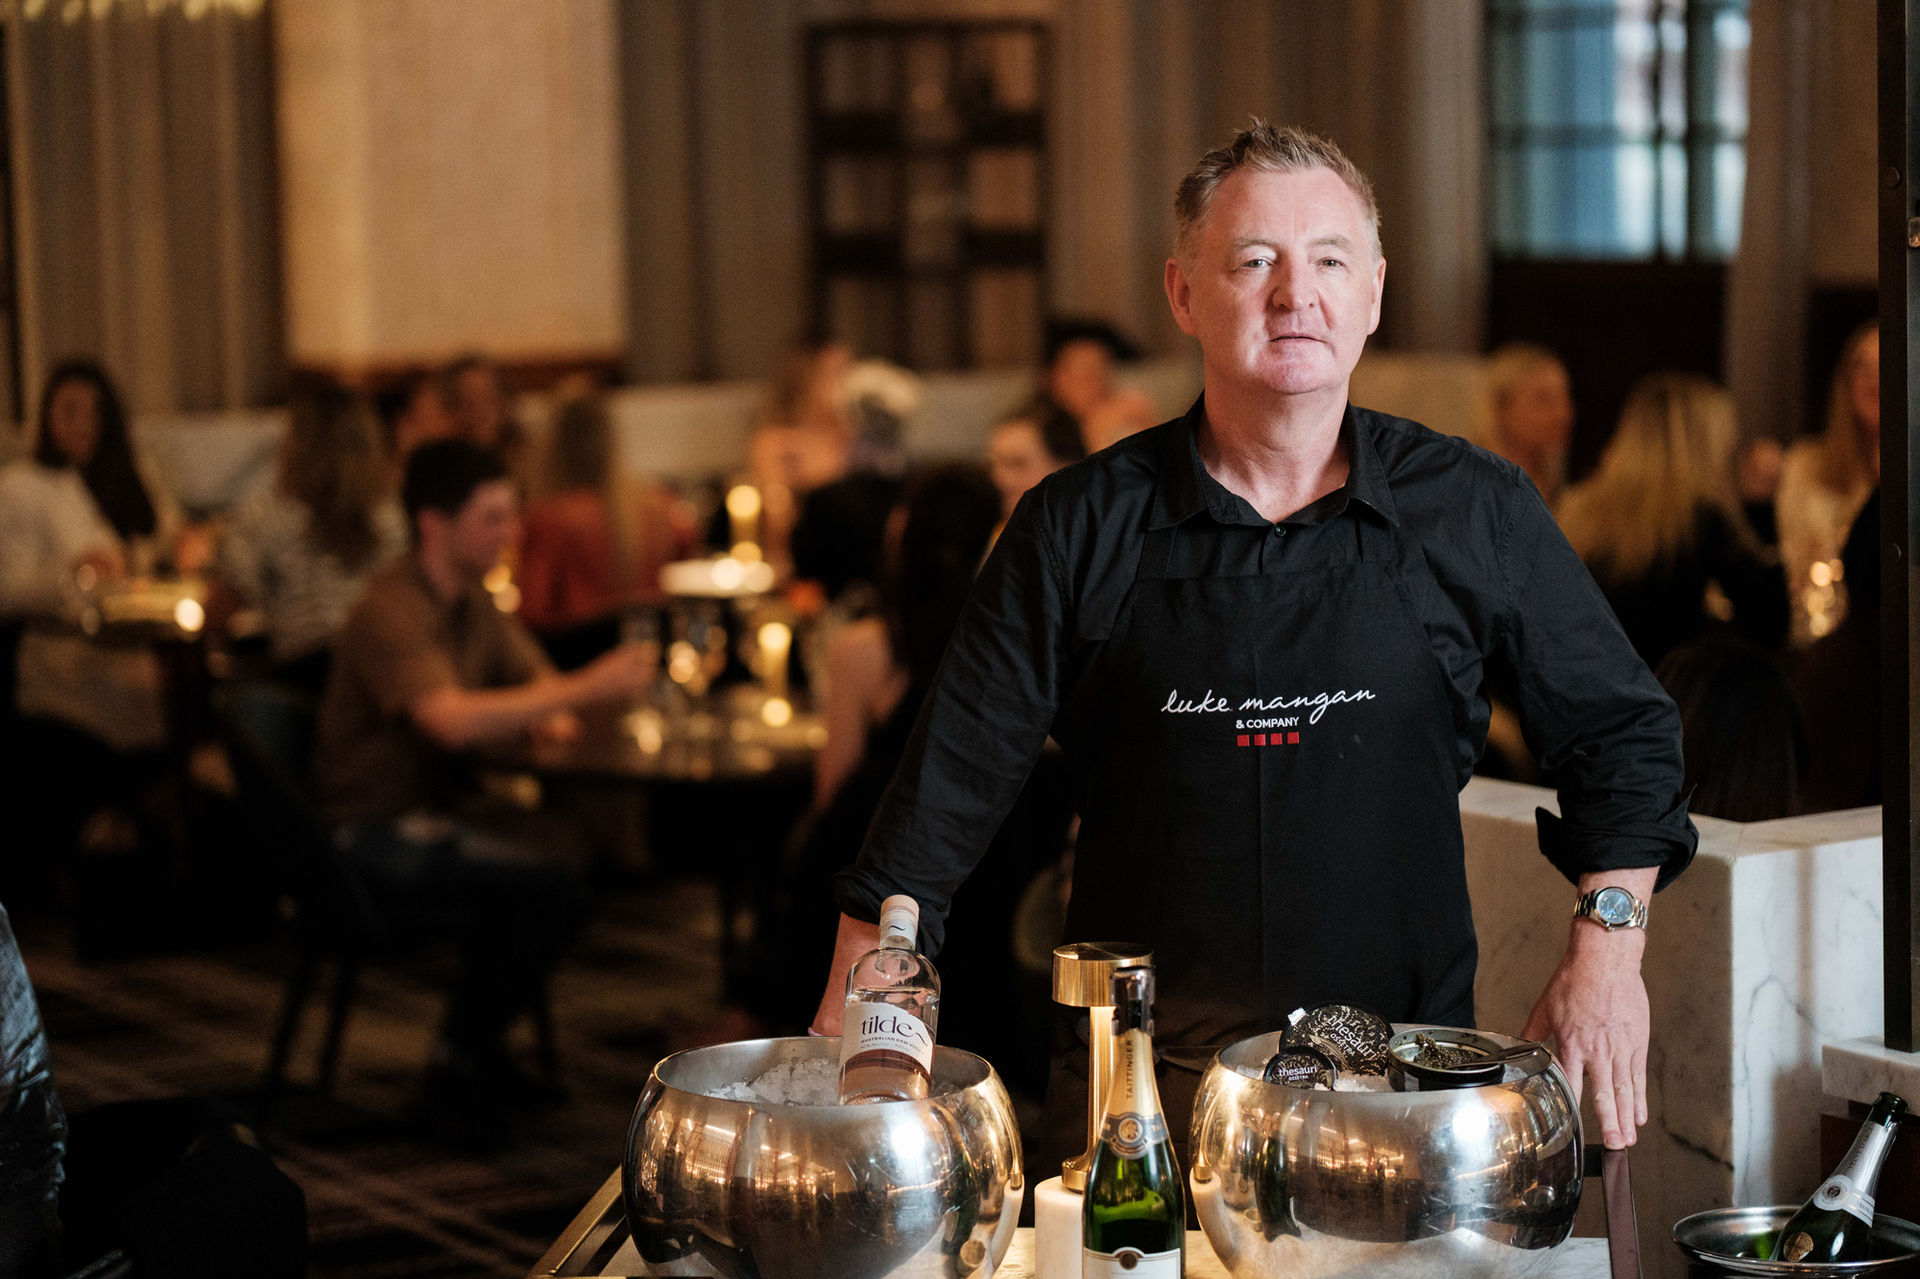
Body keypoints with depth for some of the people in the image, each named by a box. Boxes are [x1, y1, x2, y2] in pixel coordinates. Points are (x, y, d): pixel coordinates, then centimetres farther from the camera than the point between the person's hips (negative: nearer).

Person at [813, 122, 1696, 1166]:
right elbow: (947, 788, 1)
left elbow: (1618, 729, 13)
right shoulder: (1080, 529, 0)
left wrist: (1606, 948, 1)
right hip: (1140, 1083, 0)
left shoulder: (1475, 513, 1)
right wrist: (848, 1041, -2)